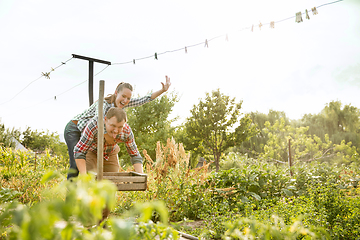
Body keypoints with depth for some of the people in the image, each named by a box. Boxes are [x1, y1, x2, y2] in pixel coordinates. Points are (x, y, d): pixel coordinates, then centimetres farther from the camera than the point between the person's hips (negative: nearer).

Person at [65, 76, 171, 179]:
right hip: (74, 130, -7)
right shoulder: (103, 103, -31)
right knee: (76, 165, -19)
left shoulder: (120, 103, -10)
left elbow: (144, 99, -9)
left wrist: (163, 90, -19)